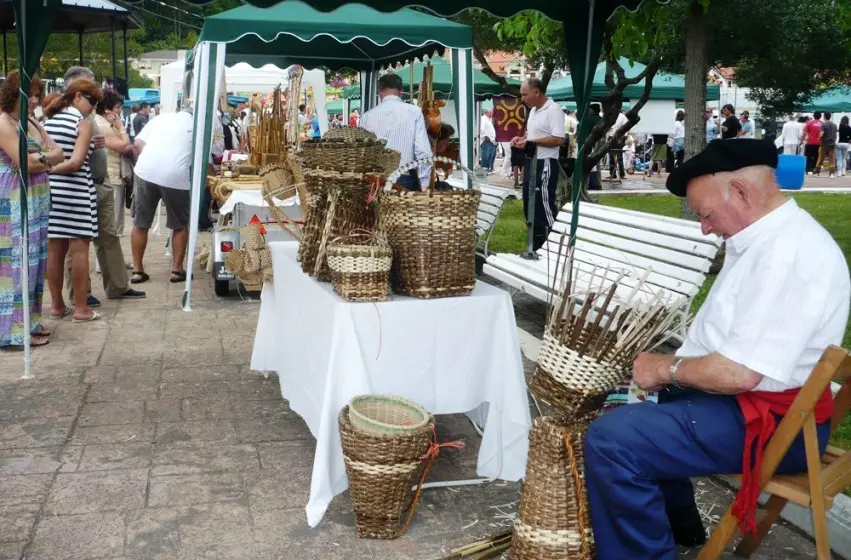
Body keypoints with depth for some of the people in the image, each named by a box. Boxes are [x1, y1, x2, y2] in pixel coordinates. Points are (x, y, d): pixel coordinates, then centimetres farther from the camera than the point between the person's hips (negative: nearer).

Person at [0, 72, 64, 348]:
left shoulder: (33, 123, 16)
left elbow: (59, 154, 9)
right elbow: (25, 163, -18)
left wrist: (40, 158, -10)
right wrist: (48, 158, -2)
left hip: (37, 199, 9)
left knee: (34, 258, 11)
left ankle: (30, 320, 20)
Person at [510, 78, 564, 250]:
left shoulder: (553, 110, -16)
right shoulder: (533, 110, 14)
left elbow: (558, 140, -23)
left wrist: (531, 142, -21)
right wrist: (521, 138, 6)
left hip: (545, 165, -10)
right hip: (531, 163, 10)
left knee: (544, 206, -7)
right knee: (530, 206, 15)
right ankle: (537, 246, 25)